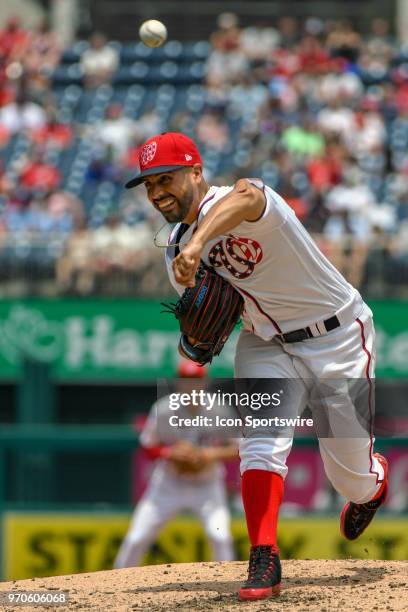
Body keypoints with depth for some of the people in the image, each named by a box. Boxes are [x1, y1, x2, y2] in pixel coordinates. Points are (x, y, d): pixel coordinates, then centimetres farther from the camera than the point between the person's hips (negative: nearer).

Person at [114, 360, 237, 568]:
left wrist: (214, 454, -26)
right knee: (136, 539, -3)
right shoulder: (163, 410, -13)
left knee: (220, 536, -22)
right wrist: (172, 453, -23)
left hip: (207, 486, -1)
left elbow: (238, 449, -7)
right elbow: (148, 448, -3)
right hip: (169, 483, 1)